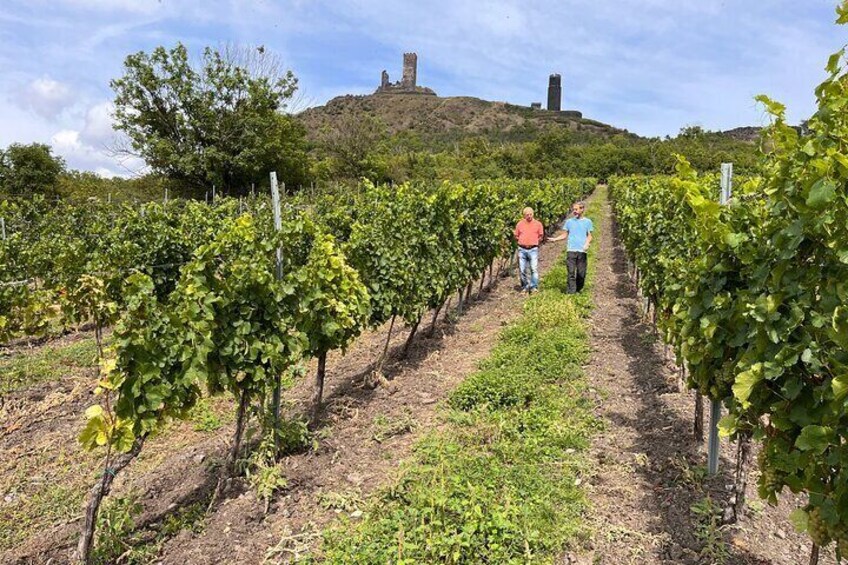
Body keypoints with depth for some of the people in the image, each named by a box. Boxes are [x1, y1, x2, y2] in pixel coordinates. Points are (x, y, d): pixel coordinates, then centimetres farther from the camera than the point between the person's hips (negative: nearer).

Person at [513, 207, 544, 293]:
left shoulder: (538, 224, 3)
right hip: (522, 249, 2)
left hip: (533, 249, -2)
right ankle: (525, 286, 18)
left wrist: (535, 242, 4)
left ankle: (534, 287, -4)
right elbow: (516, 236, 15)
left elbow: (541, 236, 13)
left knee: (534, 269, -10)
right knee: (522, 270, 5)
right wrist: (523, 241, 5)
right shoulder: (520, 224, 6)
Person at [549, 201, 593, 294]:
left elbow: (589, 236, 7)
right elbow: (565, 235, 14)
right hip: (571, 250, 0)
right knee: (571, 272, -7)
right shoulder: (569, 221, 11)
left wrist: (587, 244, -13)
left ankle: (578, 290, 17)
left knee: (581, 273, 1)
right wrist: (555, 239, -2)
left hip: (582, 251, 0)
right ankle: (571, 291, -7)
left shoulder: (587, 222, 8)